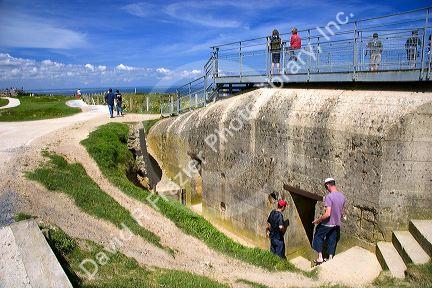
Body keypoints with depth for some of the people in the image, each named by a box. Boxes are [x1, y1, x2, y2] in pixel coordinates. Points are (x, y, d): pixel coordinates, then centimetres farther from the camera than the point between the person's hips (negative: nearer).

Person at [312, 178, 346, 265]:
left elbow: (327, 214, -28)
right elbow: (342, 212, 13)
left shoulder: (329, 197, -24)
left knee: (318, 237, 11)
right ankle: (330, 259, 24)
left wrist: (318, 220, -16)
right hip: (337, 224, 7)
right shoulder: (342, 196, 1)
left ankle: (320, 257, 12)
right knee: (332, 241, 17)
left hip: (327, 223, -7)